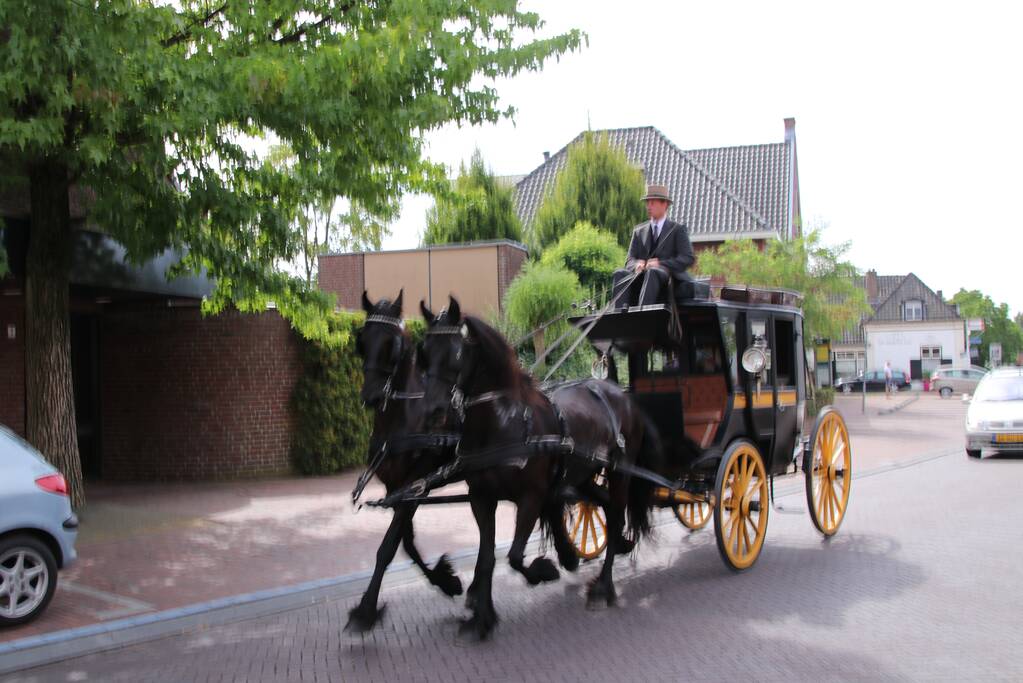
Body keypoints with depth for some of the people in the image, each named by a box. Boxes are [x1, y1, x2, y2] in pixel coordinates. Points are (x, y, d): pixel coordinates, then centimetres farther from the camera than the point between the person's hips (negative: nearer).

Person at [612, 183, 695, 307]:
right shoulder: (639, 231, 22)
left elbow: (688, 258, -2)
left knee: (652, 272, -37)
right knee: (620, 274, -25)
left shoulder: (678, 229, 10)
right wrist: (637, 264, -12)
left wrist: (661, 264, -17)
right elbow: (630, 260, 15)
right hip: (642, 277, 4)